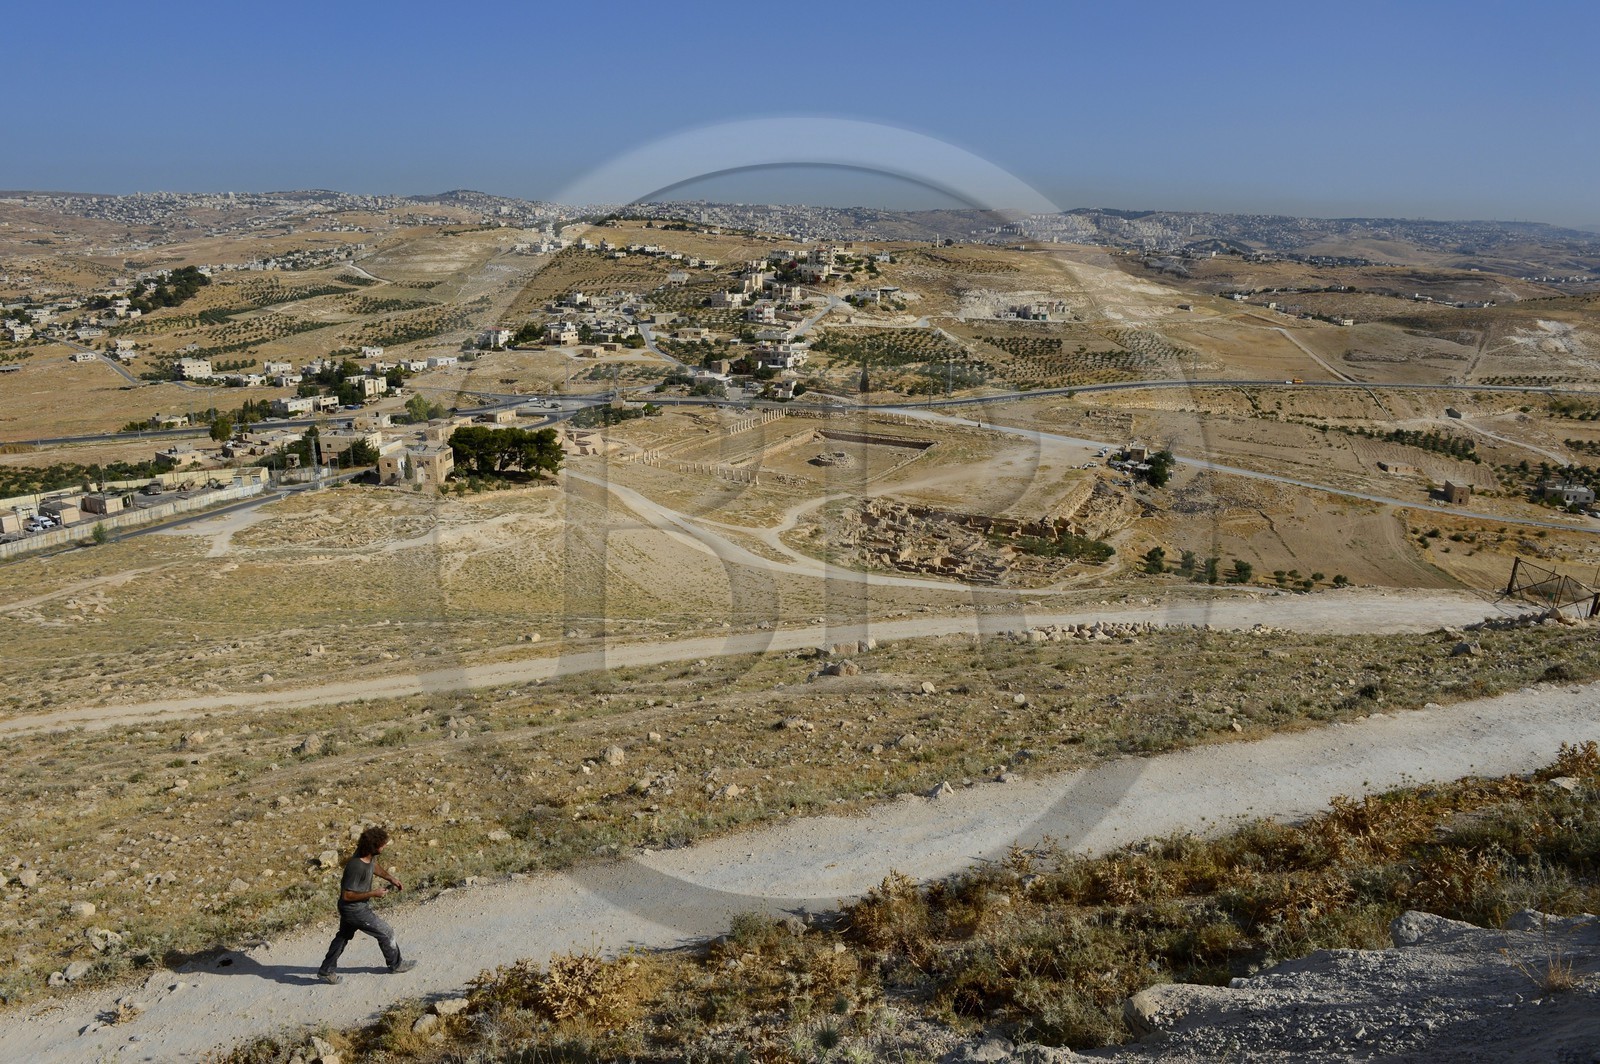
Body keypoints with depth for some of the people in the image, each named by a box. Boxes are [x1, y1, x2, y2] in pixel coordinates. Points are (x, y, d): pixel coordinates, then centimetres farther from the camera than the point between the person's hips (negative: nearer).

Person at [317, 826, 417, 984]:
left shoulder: (370, 856, -10)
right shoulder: (356, 867, -36)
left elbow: (375, 866, 14)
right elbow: (347, 895, -29)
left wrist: (391, 878, 5)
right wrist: (373, 893, -24)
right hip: (355, 910, -9)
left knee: (343, 936, 26)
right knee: (386, 933, 7)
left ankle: (326, 971, 40)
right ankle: (396, 965, 27)